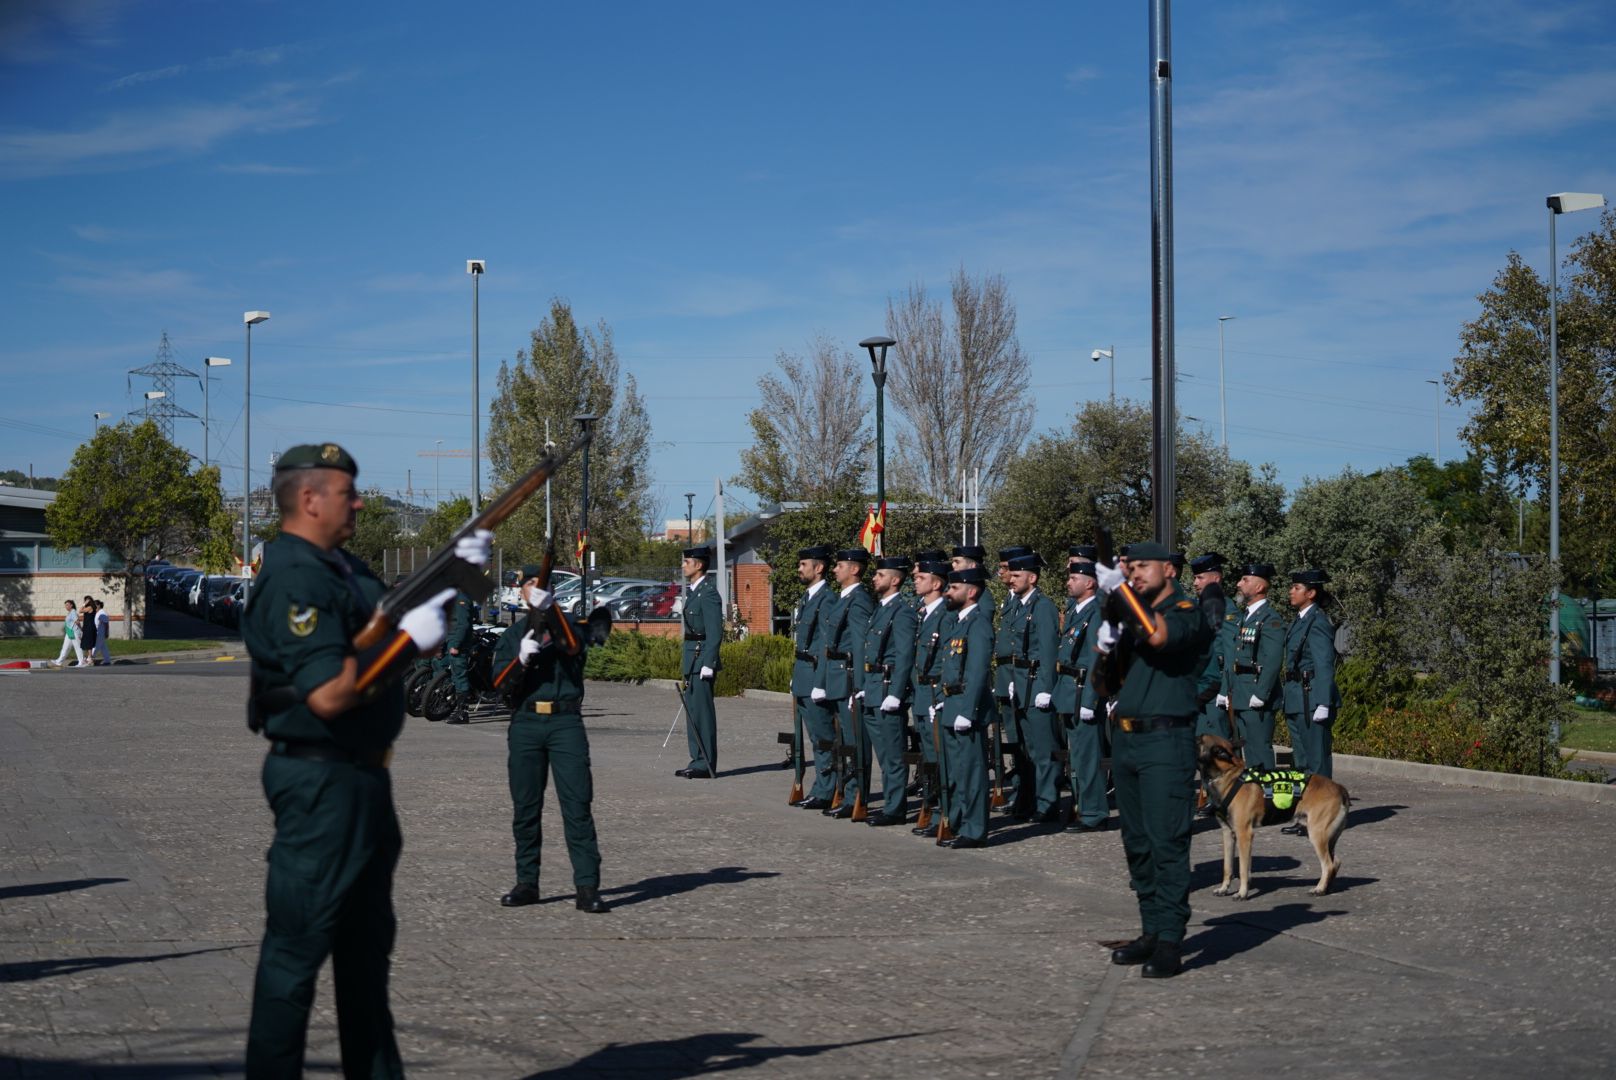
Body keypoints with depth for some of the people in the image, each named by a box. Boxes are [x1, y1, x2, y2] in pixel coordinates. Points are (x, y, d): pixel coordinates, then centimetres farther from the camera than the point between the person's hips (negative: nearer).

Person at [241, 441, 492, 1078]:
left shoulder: (345, 567, 11)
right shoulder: (293, 581, -19)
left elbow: (392, 626, 24)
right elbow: (329, 695, -27)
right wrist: (410, 639, -20)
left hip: (363, 775, 11)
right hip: (320, 780, -11)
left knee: (367, 943, 19)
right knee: (298, 945, -3)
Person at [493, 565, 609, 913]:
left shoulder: (570, 623, 11)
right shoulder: (512, 635, 16)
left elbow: (574, 646, -13)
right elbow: (503, 686, 5)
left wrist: (550, 612, -26)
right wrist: (522, 660, -14)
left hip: (566, 721, -2)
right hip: (525, 723, 2)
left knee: (577, 805, -8)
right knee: (525, 807, 5)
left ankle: (587, 887, -11)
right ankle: (527, 883, 15)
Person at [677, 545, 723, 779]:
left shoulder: (708, 593, -14)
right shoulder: (694, 591, 17)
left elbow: (715, 632, -19)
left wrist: (708, 664, -22)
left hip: (702, 659, -10)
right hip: (692, 660, 10)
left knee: (702, 711, -8)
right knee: (693, 711, 12)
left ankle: (706, 765, -4)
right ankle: (698, 761, 18)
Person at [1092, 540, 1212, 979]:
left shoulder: (1187, 612, -3)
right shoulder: (1133, 616, 19)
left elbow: (1160, 637, -25)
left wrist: (1121, 591, -21)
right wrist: (1105, 645, 0)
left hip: (1166, 740, -8)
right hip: (1125, 740, 8)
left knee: (1166, 842, -11)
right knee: (1136, 843, 10)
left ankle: (1170, 942, -10)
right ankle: (1152, 931, 17)